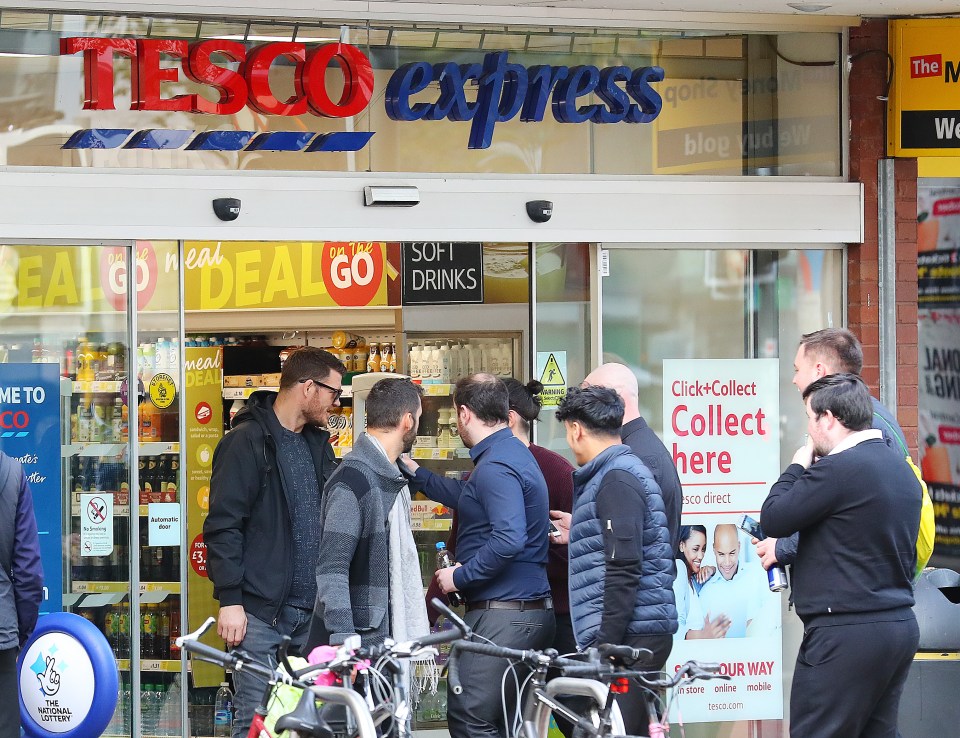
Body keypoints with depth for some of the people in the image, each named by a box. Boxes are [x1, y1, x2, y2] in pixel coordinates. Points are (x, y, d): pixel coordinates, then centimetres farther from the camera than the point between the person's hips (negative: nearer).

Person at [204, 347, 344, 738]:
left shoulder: (317, 444, 15)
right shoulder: (247, 441, -7)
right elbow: (223, 526, -11)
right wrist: (229, 599, -16)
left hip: (311, 611, 7)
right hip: (260, 612, -7)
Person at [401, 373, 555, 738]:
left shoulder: (494, 467, -17)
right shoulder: (514, 452, 17)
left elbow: (508, 540, -28)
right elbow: (473, 500, 33)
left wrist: (459, 577, -17)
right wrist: (415, 472, 37)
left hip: (503, 616, -11)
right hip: (531, 610, 11)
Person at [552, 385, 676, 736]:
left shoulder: (616, 479, -11)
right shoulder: (622, 470, 20)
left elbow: (624, 570, -19)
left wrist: (606, 644, -20)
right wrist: (581, 535, 35)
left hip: (628, 636, -10)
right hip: (641, 632, 10)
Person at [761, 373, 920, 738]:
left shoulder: (838, 468, -16)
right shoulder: (901, 470, 13)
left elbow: (774, 519, -10)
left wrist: (797, 467, 4)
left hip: (846, 632, -9)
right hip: (901, 625, 9)